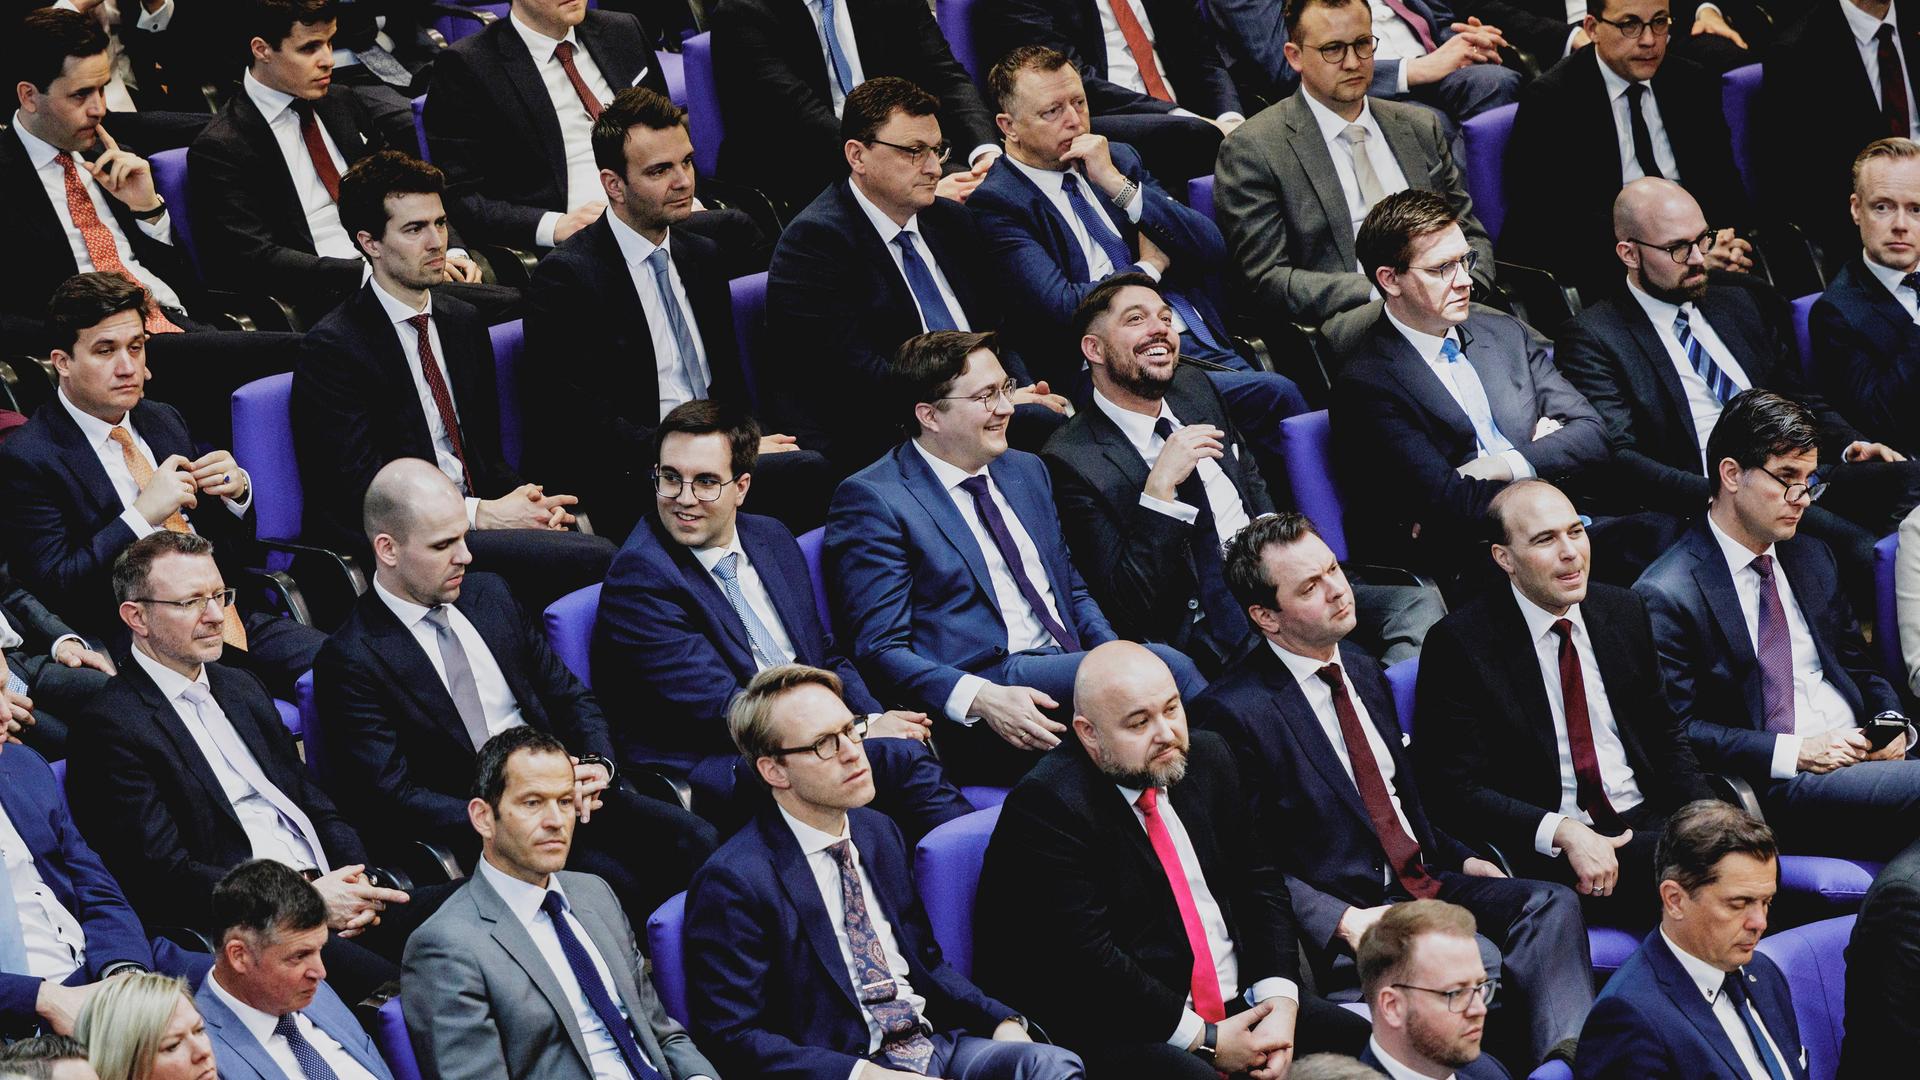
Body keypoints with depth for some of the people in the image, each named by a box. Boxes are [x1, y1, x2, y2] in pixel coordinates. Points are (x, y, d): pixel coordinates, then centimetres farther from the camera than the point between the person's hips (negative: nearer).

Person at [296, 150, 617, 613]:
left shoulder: (464, 323, 17)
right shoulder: (333, 348, -6)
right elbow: (359, 488, -13)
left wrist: (527, 501, -2)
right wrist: (481, 514, -16)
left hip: (474, 516, 7)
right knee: (596, 559, -28)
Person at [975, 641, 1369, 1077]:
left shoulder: (1206, 759, 10)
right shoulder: (1047, 805, -14)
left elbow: (1260, 884, 12)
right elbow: (1087, 958, -19)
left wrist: (1281, 1004, -5)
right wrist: (1204, 1040, -16)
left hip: (1239, 1003, 7)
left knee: (1360, 1041, -12)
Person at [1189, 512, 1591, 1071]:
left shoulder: (1362, 671, 17)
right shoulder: (1232, 712, -9)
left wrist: (1458, 858, 11)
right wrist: (1345, 921, -21)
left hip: (1424, 879, 8)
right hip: (1337, 912, -8)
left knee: (1551, 906, -18)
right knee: (1480, 961, -32)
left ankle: (1565, 1052, -34)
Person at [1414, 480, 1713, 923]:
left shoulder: (1624, 612, 13)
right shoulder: (1459, 643, -5)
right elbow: (1453, 788, -8)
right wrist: (1562, 832, -21)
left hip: (1646, 819, 6)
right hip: (1546, 850, -6)